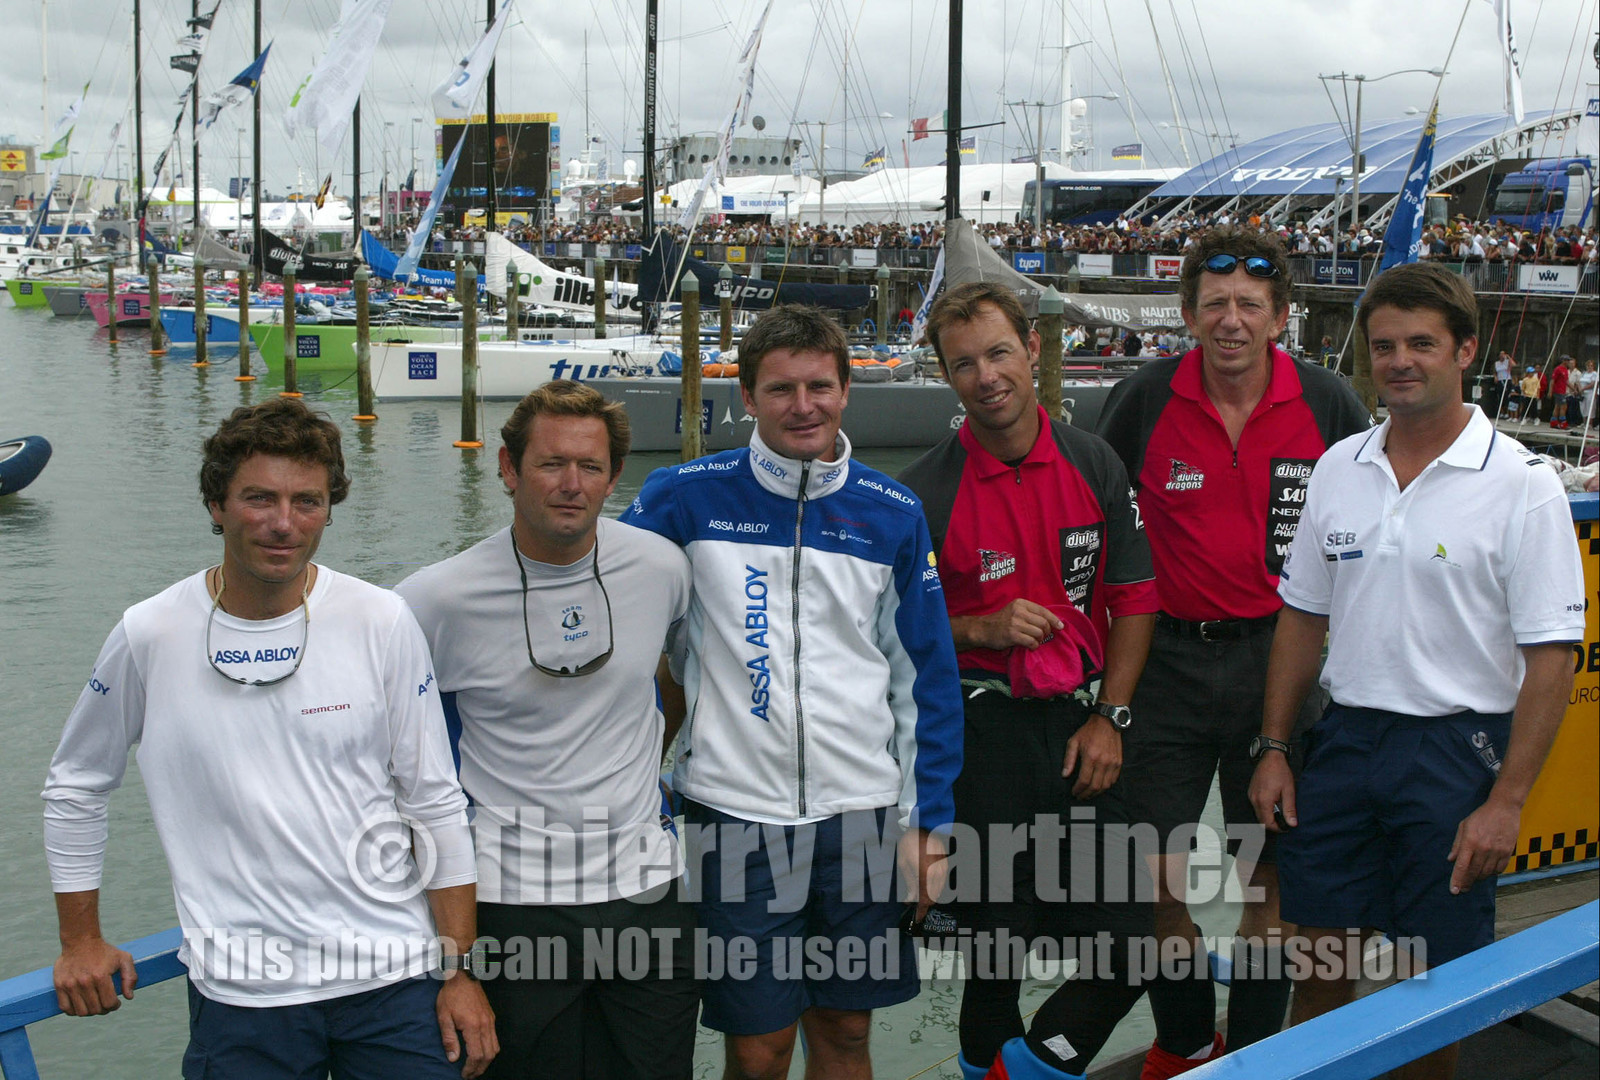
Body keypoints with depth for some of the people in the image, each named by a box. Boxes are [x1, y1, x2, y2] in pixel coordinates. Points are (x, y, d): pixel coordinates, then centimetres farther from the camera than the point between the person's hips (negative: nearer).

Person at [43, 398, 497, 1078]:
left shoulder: (382, 624, -4)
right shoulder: (150, 637, -5)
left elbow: (435, 802, 1)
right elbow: (75, 787, 10)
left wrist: (461, 970, 0)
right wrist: (80, 941, 13)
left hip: (394, 972, 0)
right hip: (242, 993, 0)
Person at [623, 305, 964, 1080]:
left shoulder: (892, 514, 2)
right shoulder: (686, 499, -4)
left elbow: (926, 672, 8)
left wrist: (928, 818, 5)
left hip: (862, 812, 2)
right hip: (736, 814, -2)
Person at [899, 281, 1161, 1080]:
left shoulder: (1094, 465, 3)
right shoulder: (925, 492, -6)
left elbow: (1134, 595, 7)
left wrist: (1110, 717, 0)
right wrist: (980, 629, -15)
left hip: (1078, 723, 3)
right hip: (980, 736, -2)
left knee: (1130, 933, -1)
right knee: (997, 930, 5)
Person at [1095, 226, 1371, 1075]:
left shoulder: (1326, 404, -3)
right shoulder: (1142, 401, -6)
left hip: (1279, 656, 0)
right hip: (1168, 657, 0)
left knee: (1270, 877, 8)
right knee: (1157, 876, 3)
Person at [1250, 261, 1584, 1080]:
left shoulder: (1520, 484, -10)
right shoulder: (1337, 468, 5)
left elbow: (1551, 658, -11)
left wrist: (1506, 801, -15)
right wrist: (1274, 749, 8)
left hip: (1455, 748, -4)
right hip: (1345, 736, 4)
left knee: (1434, 979, 6)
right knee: (1321, 953, 11)